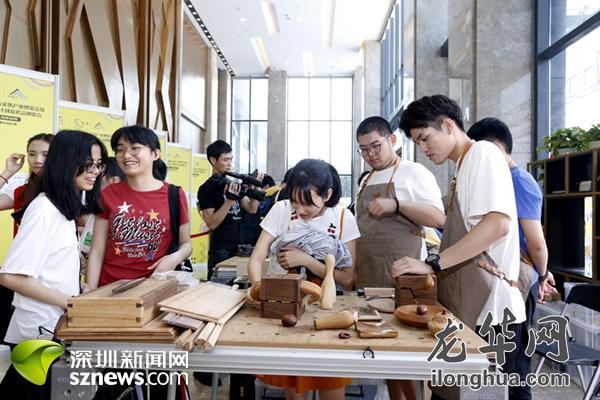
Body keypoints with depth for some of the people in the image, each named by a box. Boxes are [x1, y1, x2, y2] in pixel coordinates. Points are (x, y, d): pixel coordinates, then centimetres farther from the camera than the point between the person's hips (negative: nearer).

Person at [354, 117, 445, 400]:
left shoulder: (413, 172, -2)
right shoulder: (366, 180, 19)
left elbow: (438, 218, -12)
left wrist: (396, 205, -23)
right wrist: (352, 268, 16)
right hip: (367, 275, 7)